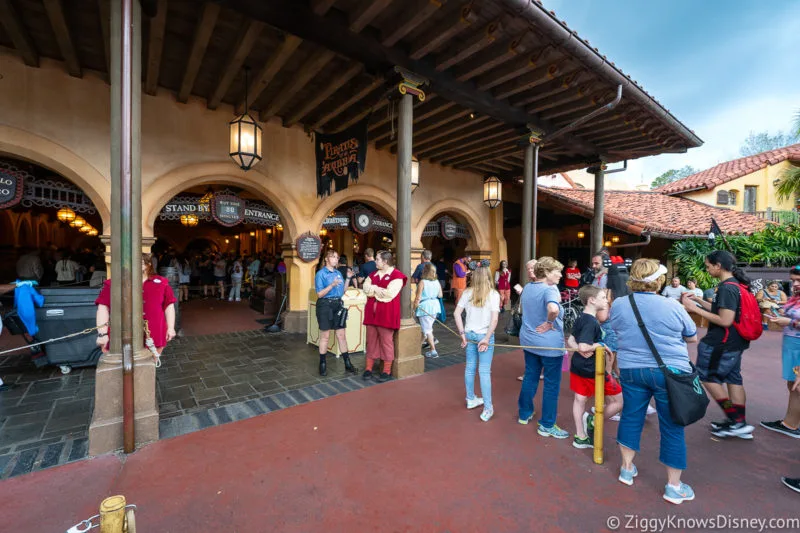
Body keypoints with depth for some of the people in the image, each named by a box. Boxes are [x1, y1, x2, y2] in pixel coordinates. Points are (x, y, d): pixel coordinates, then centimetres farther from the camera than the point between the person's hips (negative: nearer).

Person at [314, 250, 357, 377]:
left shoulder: (338, 273, 12)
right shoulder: (321, 273, -5)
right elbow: (319, 294, -11)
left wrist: (348, 278, 5)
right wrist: (332, 285, -24)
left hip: (338, 304, 5)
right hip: (325, 305, -5)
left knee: (342, 335, 8)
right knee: (325, 336, 4)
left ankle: (347, 364, 16)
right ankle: (323, 365, 19)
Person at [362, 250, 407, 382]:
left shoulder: (396, 275, -7)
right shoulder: (373, 274, 14)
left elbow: (389, 294, -17)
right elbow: (366, 289, 0)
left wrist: (375, 289, -5)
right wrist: (381, 290, -12)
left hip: (387, 313, -6)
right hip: (371, 312, 6)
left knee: (386, 341, 3)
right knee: (371, 340, 11)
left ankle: (387, 371, 14)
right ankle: (369, 368, 21)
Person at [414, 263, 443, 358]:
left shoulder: (422, 282, -14)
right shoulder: (437, 282, 1)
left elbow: (418, 298, -14)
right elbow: (440, 295, 7)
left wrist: (414, 307, -2)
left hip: (425, 307, -6)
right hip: (435, 305, 6)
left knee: (427, 329, 2)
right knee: (429, 326, 26)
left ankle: (433, 351, 3)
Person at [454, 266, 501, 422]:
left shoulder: (467, 293, -1)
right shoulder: (493, 294, -9)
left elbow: (457, 313, -5)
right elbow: (494, 319, -16)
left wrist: (462, 334, -1)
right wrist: (487, 339, -11)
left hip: (469, 334, 3)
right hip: (484, 335, -3)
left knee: (470, 368, 15)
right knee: (484, 371, 2)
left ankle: (471, 399, 32)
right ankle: (487, 408, 9)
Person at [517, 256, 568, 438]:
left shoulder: (527, 287, 5)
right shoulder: (550, 289, -21)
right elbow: (554, 309, -42)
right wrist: (549, 323, -26)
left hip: (528, 340, 8)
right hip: (549, 344, -7)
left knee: (530, 377, 20)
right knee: (551, 384, 7)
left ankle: (525, 414, 33)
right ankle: (547, 425, 19)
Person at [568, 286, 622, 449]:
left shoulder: (580, 319, 6)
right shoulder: (592, 322, -22)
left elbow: (570, 342, 9)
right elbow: (583, 346, -31)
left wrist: (581, 349, -7)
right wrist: (599, 345, -15)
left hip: (577, 366, 9)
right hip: (592, 369, -9)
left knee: (580, 399, 15)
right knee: (620, 400, 9)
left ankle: (580, 437, 25)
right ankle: (594, 422, 14)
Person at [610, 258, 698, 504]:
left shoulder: (618, 305, -7)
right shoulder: (673, 307, -13)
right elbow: (693, 338, 3)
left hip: (631, 370, 3)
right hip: (669, 371, -2)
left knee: (631, 417, 17)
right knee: (672, 427, 11)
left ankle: (627, 468, 32)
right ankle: (674, 486, 24)